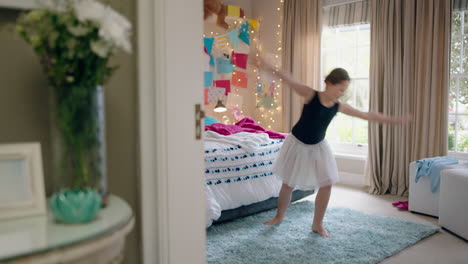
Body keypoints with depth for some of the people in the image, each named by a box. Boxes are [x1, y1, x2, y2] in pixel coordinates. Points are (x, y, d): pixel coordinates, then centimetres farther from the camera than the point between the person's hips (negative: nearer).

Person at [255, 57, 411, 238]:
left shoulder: (339, 107, -6)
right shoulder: (310, 95, -18)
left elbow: (367, 116, 0)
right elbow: (290, 81, -33)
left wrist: (396, 120, 2)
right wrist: (271, 69, -49)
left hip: (318, 147, 4)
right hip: (297, 144, -4)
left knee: (327, 184, -2)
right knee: (288, 184, 5)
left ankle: (317, 224, 15)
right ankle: (279, 216, 31)